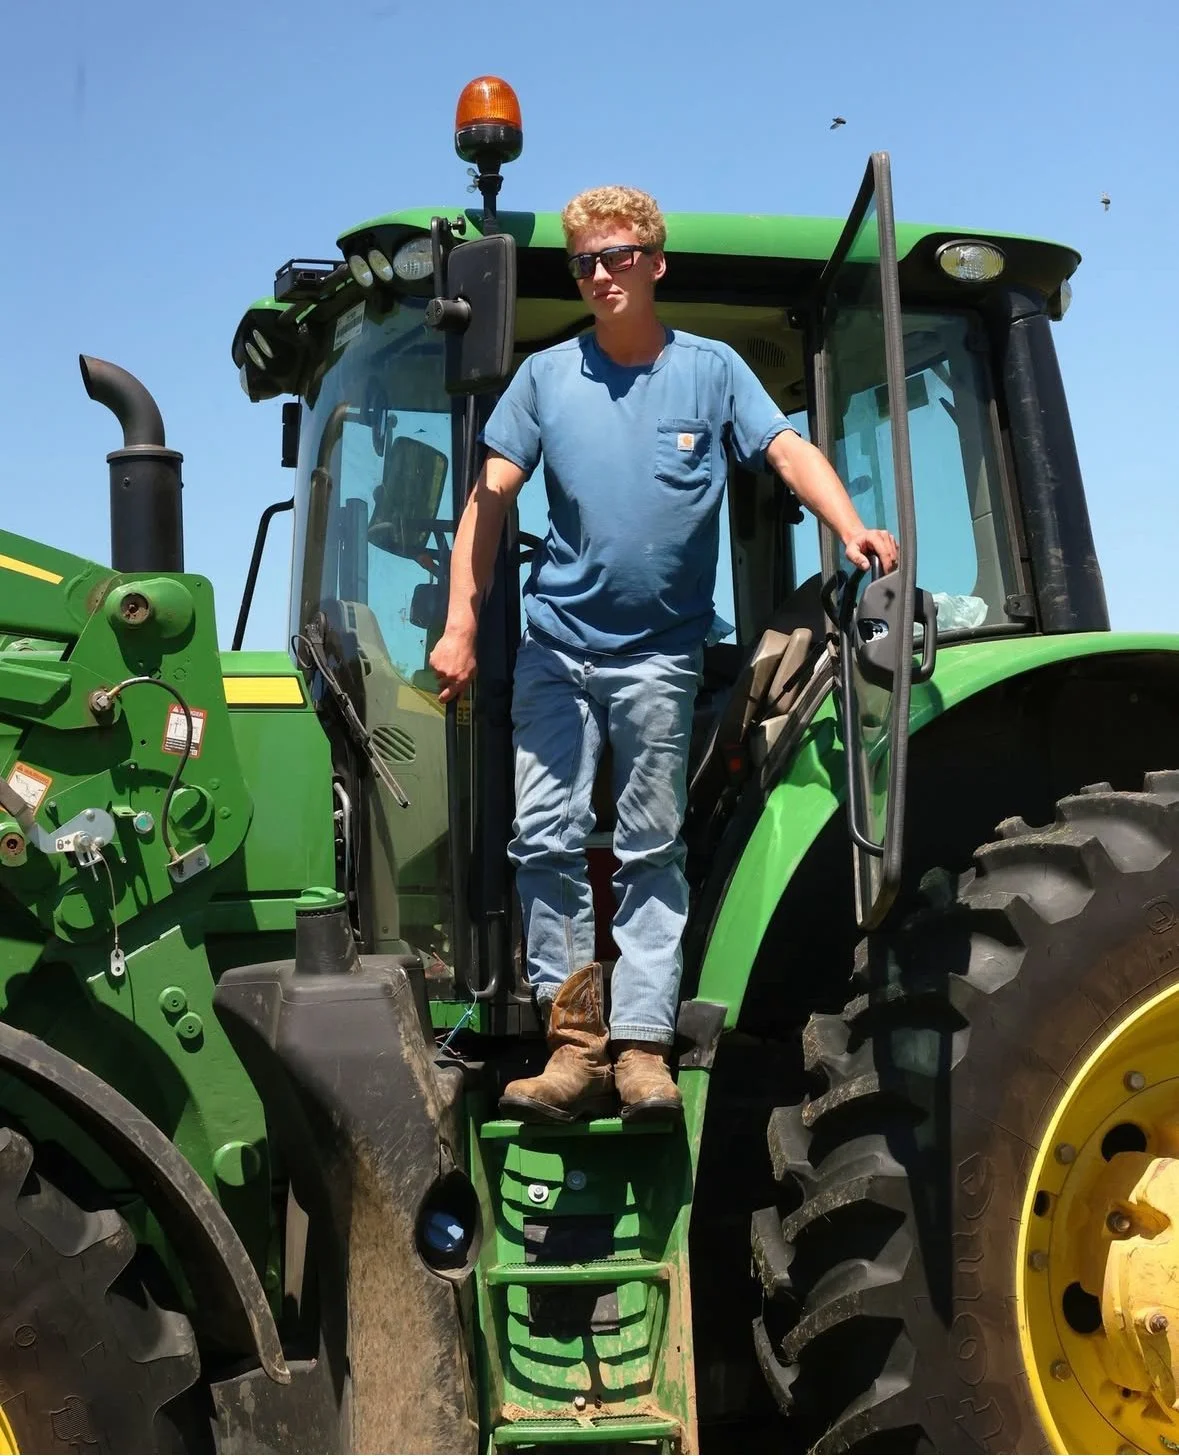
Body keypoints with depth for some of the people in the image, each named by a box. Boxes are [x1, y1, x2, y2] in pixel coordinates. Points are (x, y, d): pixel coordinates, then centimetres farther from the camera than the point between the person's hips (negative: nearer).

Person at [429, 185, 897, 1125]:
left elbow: (789, 451, -5)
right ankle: (577, 1042, 3)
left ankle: (642, 1048, 3)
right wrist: (461, 624, -4)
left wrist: (853, 529, -24)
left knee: (651, 848, 1)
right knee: (546, 838, -4)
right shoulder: (547, 375, 7)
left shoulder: (712, 369, 5)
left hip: (661, 651, -1)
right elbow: (491, 499, 4)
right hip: (557, 641, 2)